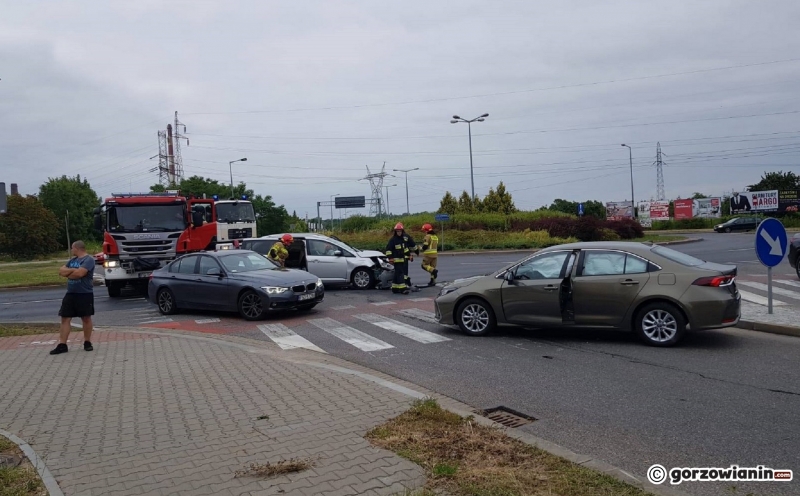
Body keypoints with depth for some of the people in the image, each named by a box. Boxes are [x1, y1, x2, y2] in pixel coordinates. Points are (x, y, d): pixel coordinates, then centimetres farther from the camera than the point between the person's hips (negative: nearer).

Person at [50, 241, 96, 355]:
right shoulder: (72, 260, 16)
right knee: (65, 318, 2)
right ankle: (62, 345, 3)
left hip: (85, 294, -7)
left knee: (86, 318, 4)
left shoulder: (88, 259, -10)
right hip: (70, 294, 7)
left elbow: (79, 273, -22)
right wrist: (72, 270, -10)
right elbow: (61, 271, 8)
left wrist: (68, 273, -3)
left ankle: (87, 342, 16)